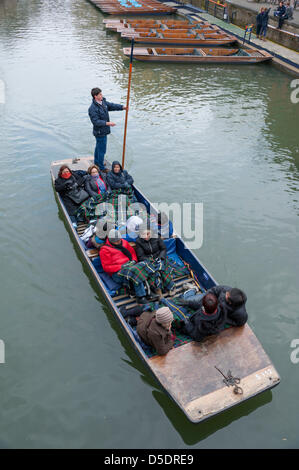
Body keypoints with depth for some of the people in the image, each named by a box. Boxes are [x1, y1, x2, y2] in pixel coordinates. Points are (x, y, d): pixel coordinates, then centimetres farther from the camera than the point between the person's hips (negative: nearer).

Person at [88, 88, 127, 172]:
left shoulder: (103, 102, 2)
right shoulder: (92, 108, -25)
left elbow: (112, 105, 8)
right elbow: (96, 121, -29)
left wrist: (122, 107, -7)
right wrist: (107, 123, -35)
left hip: (103, 131, 10)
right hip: (100, 132, -10)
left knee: (98, 147, 24)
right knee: (102, 150, 1)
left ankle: (97, 163, 42)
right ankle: (101, 168, 14)